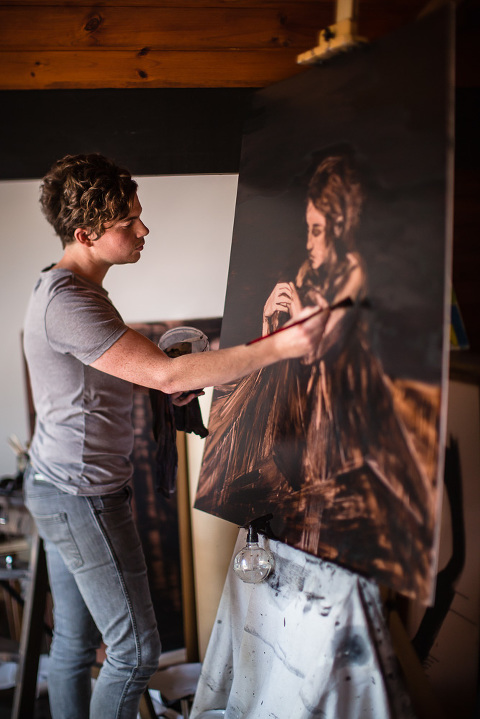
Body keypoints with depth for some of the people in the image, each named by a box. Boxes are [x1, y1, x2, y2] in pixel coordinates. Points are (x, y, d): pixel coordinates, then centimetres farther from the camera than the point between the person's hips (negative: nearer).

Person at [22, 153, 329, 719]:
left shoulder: (65, 287, 10)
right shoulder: (67, 303, -24)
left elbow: (97, 377, 20)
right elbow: (167, 375, -31)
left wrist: (167, 389, 3)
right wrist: (281, 347, -30)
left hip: (57, 485, 10)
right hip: (83, 497, -10)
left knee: (74, 639, 19)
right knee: (136, 651, 3)